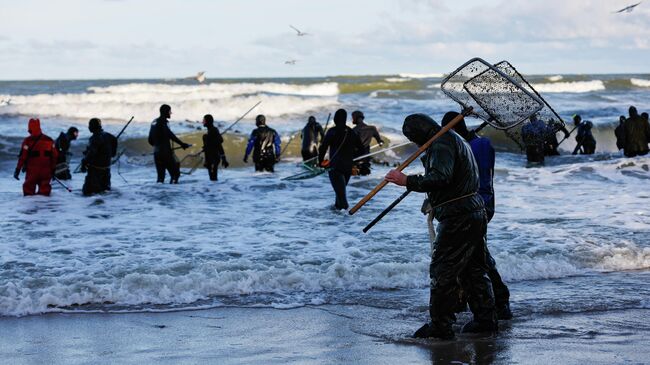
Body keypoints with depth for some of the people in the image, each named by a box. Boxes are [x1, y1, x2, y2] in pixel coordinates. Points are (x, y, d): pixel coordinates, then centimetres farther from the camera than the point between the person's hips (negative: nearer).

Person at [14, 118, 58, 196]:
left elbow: (22, 157, -9)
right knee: (44, 190, 9)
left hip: (32, 171, -3)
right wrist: (52, 169, 18)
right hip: (46, 171, 3)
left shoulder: (28, 141, -9)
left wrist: (18, 169, -3)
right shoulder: (49, 140, 4)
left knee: (29, 190, 7)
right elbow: (55, 156, 8)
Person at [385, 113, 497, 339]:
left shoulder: (442, 144, -14)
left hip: (458, 217, -11)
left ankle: (440, 326, -3)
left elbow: (441, 178, -29)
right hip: (475, 213, 11)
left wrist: (408, 182, -29)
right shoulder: (456, 140, 20)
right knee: (474, 269, 17)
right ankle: (486, 319, 22)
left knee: (442, 270, -5)